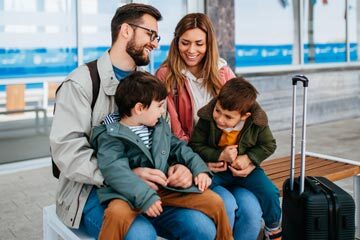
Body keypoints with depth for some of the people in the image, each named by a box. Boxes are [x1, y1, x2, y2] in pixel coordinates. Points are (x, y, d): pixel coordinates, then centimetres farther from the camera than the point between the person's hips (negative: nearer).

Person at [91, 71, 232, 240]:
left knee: (215, 201, -2)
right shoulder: (111, 136, -10)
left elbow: (178, 148, 22)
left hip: (166, 187, 6)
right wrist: (144, 196, -32)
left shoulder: (160, 126, 13)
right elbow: (115, 170, -23)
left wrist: (199, 169, 6)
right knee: (117, 213, -39)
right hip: (132, 193, -5)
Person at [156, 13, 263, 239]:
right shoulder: (166, 76, -1)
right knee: (225, 203, -27)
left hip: (225, 162, 3)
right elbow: (172, 132, -4)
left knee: (251, 207, -22)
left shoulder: (223, 73, 9)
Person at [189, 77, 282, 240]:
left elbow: (268, 145, -2)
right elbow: (195, 145, -11)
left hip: (245, 167, 1)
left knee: (270, 193, -16)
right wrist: (220, 155, -24)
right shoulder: (207, 118, -19)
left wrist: (248, 158, -18)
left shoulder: (257, 122, -17)